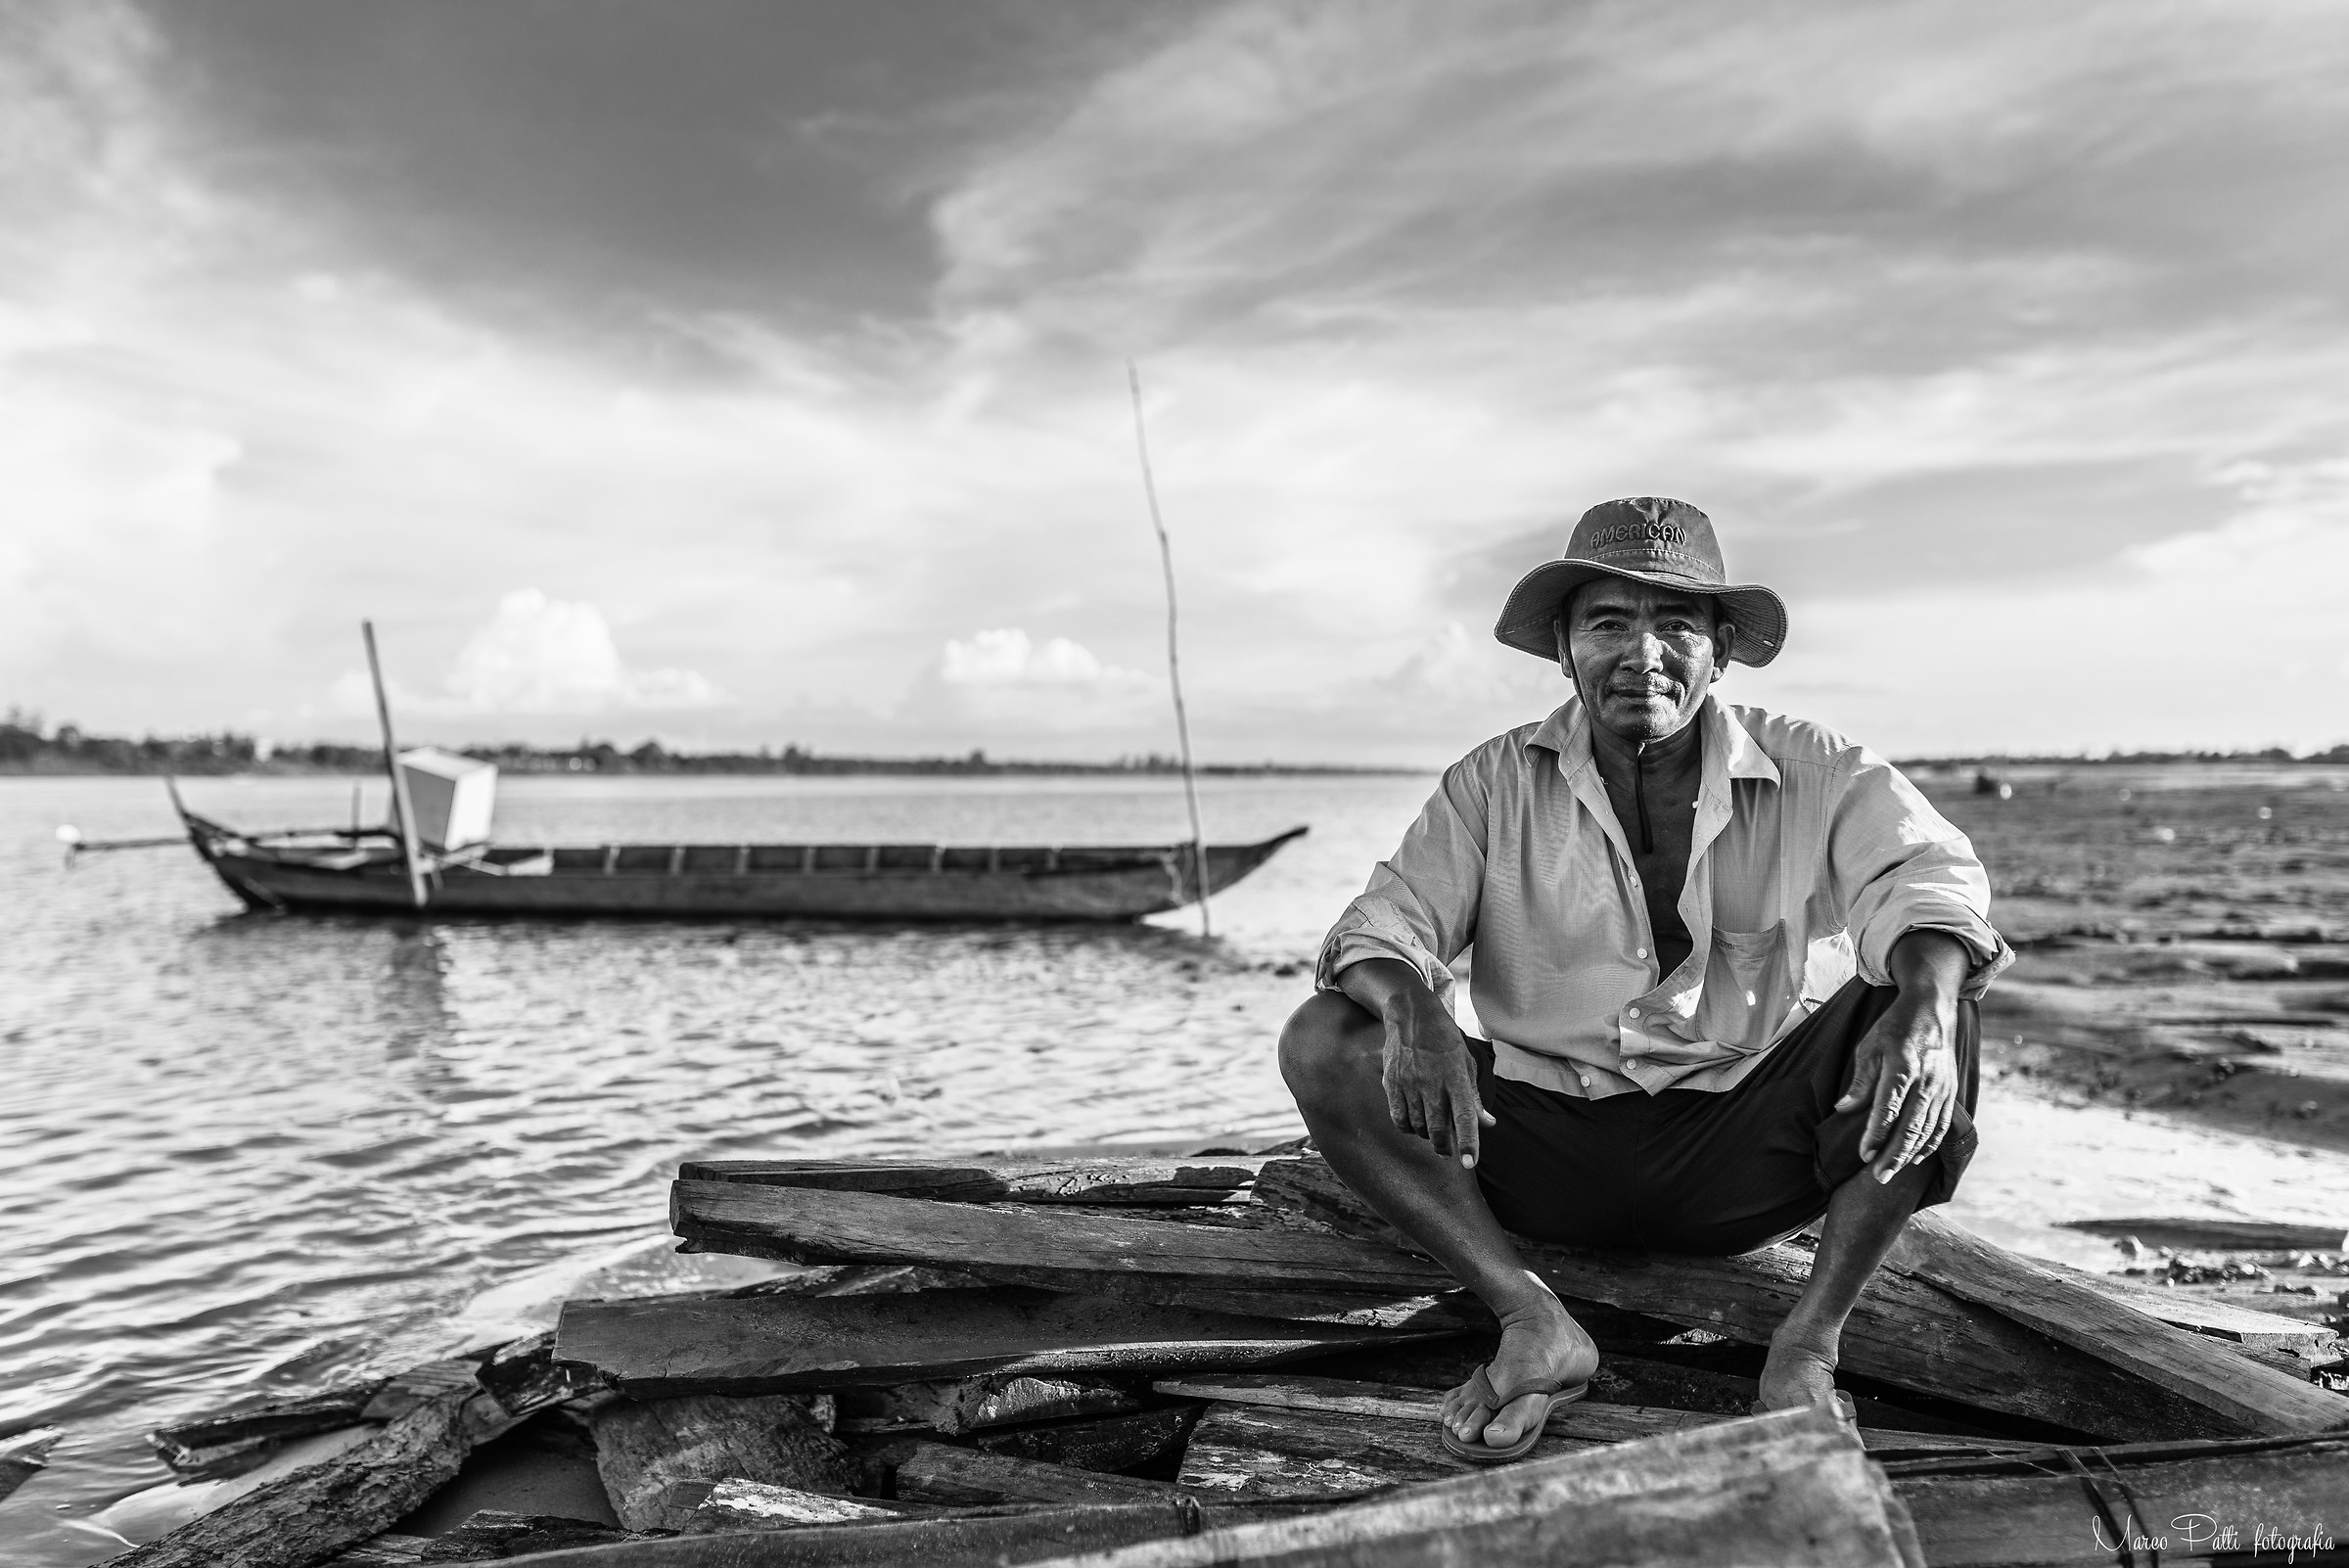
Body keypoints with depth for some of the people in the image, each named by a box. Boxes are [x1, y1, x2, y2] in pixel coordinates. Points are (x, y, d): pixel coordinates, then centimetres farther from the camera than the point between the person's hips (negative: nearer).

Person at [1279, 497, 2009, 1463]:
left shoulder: (1811, 774, -1)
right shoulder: (1498, 785, 1)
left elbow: (1926, 870, -16)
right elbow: (1392, 915, -8)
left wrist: (1924, 1002, -40)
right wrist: (1412, 1011, -33)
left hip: (1748, 1160, 0)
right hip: (1550, 1148, 1)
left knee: (1936, 1005, -24)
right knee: (1322, 1046, -18)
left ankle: (1810, 1344, -16)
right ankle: (1534, 1323, -18)